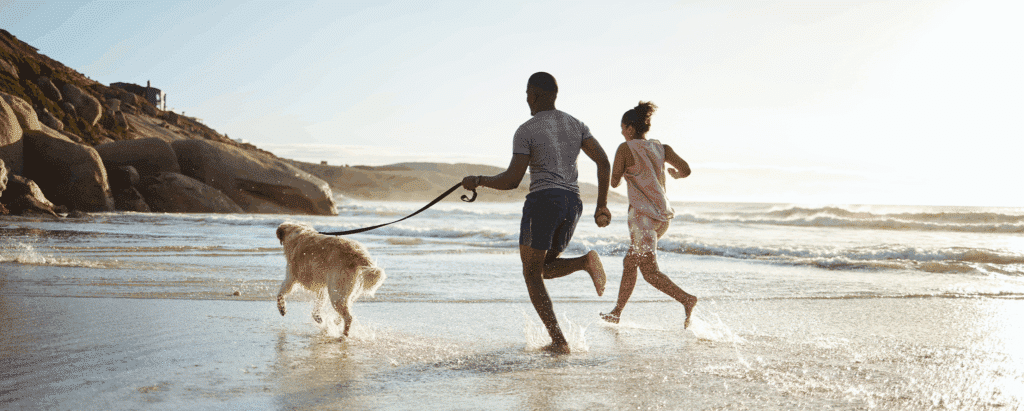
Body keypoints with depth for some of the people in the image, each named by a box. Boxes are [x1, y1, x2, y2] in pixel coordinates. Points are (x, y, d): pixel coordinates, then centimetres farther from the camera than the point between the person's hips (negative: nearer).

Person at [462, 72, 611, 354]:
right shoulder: (576, 125, 15)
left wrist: (478, 181, 8)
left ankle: (559, 342, -6)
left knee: (531, 274, 5)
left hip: (543, 200, -6)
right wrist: (601, 205, 11)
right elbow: (604, 163, 6)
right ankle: (585, 261, -10)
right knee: (544, 268, 21)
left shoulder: (526, 131, -3)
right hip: (573, 204, 6)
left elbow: (511, 181, -8)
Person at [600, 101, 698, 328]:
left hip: (643, 215, -7)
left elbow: (614, 182, -1)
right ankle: (616, 313, 28)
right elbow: (686, 169, -4)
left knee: (650, 271, -6)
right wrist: (675, 174, 19)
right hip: (663, 214, 8)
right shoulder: (661, 147, 6)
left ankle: (686, 299, -23)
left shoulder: (625, 148, -6)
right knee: (630, 263, 19)